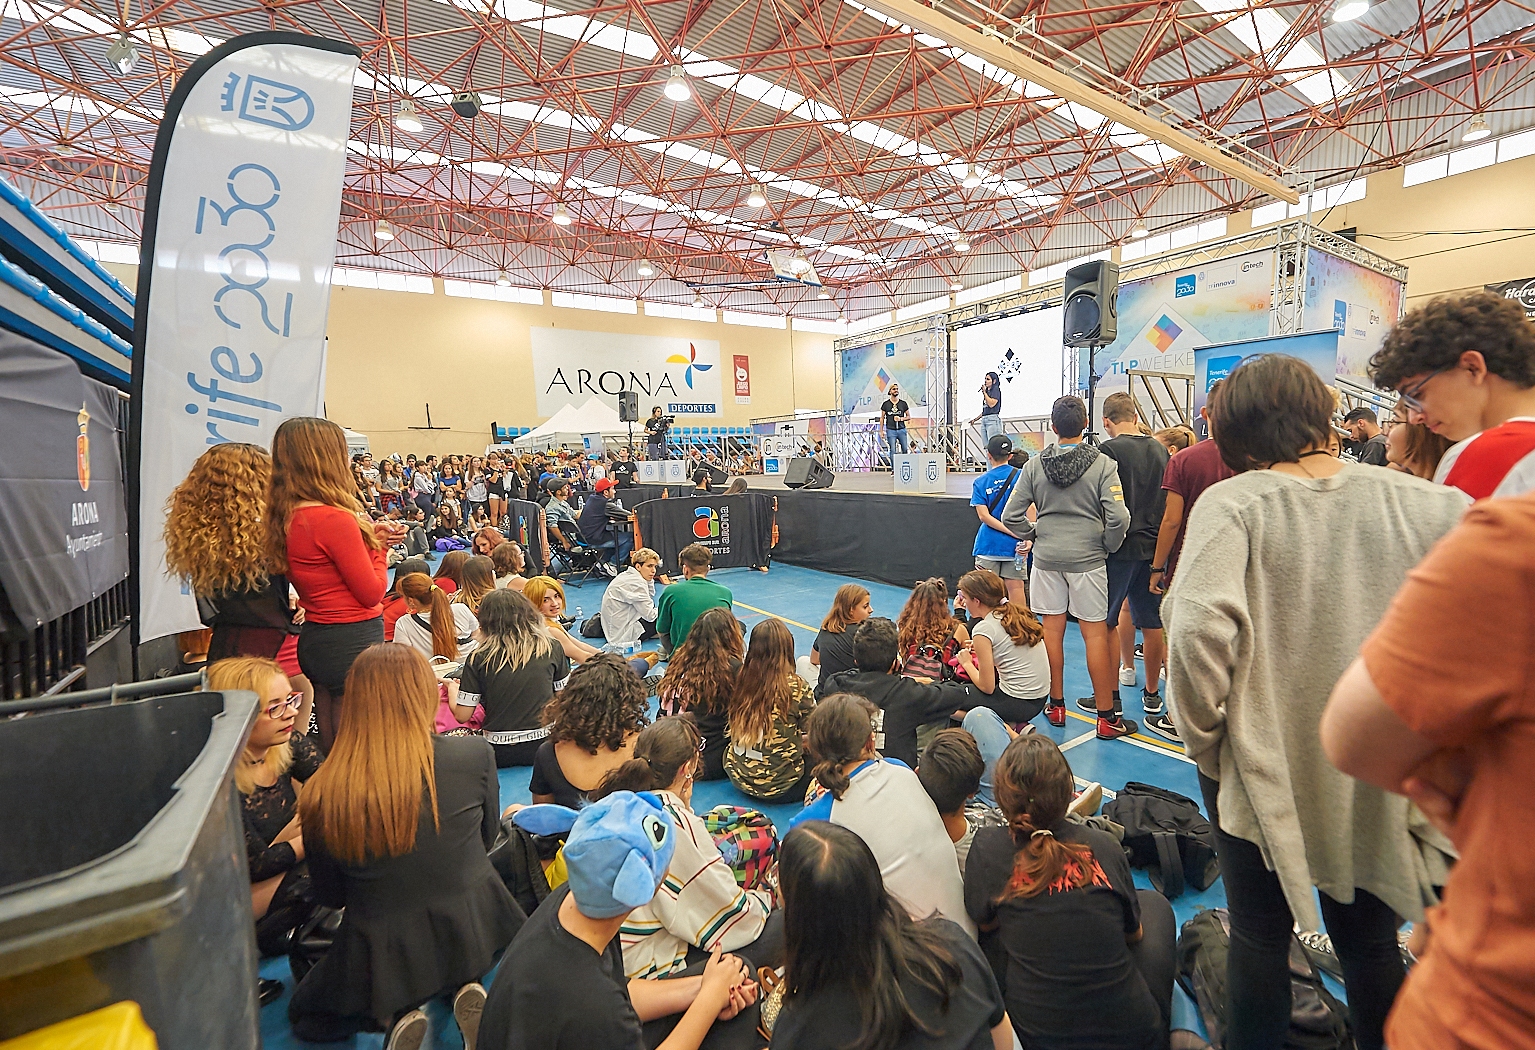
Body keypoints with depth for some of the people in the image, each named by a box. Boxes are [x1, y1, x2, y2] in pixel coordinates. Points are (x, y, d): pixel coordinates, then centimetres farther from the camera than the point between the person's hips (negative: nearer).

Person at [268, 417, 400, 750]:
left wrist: (368, 535, 8)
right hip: (354, 641, -9)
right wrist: (376, 546, -1)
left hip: (314, 638, 9)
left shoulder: (285, 517, 3)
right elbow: (372, 592, -15)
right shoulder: (335, 518, -21)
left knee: (329, 748, 21)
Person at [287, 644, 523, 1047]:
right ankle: (466, 988, 9)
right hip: (474, 935, 1)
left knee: (304, 1010, 31)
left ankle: (393, 1016, 3)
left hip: (382, 960, 0)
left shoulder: (320, 798, -17)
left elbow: (331, 896, 1)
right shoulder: (475, 754, -18)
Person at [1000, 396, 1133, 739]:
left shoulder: (1035, 465, 0)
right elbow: (1118, 517, -15)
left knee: (1051, 630, 10)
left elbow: (1010, 516, -3)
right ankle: (1107, 717, 12)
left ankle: (1056, 706, 23)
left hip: (1047, 557, 3)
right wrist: (1109, 546, 1)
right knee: (1095, 634, 4)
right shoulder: (1102, 464, -7)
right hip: (1087, 559, -2)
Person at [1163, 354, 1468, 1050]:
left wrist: (1203, 736, -13)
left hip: (1260, 769, -3)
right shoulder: (1428, 505, -6)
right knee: (1370, 946, 26)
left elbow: (1197, 629, -29)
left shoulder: (1234, 503, -18)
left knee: (1259, 940, 18)